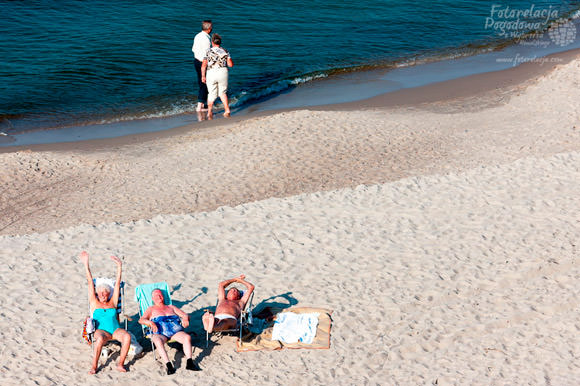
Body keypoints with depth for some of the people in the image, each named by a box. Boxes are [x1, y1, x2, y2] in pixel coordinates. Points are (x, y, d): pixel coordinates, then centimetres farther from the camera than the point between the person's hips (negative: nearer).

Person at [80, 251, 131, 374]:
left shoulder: (112, 303, 22)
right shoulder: (94, 303, 18)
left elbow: (117, 283, 19)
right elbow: (90, 282, 15)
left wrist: (119, 266, 14)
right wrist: (86, 264, 15)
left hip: (116, 330, 2)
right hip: (101, 330, -2)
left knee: (127, 336, -32)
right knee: (100, 338, -38)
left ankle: (120, 364, -24)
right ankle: (94, 366, -28)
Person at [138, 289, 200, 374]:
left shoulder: (171, 307, 32)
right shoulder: (151, 309, 27)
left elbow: (185, 315, 23)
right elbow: (141, 320, 10)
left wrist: (185, 319, -3)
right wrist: (150, 322, -13)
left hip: (175, 330, 2)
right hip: (160, 332, -2)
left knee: (187, 337, -30)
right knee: (158, 341, -38)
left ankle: (189, 363, -34)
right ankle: (168, 365, -44)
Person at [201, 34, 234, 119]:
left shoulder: (208, 51, -1)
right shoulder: (225, 51, 3)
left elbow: (204, 65, -4)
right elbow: (231, 64, 1)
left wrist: (203, 76, 6)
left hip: (211, 74, -1)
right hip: (223, 72, 1)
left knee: (211, 93, 11)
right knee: (222, 92, 16)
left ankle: (209, 112, 14)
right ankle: (227, 110, 7)